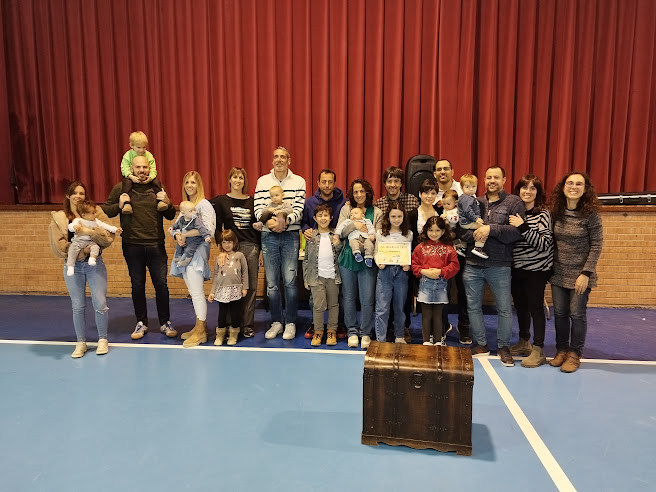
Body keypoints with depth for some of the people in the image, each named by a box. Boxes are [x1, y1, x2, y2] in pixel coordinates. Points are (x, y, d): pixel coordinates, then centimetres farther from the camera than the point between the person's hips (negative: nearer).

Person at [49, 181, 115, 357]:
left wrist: (89, 231, -23)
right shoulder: (58, 218, 4)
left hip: (94, 263, -1)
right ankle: (80, 343, 21)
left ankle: (102, 339, 17)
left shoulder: (95, 212, 2)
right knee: (78, 306, 6)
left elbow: (108, 236, -9)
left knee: (100, 304, -3)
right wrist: (81, 250, -15)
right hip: (73, 265, 1)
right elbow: (58, 245, -5)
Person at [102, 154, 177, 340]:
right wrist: (119, 206, -12)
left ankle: (165, 323, 17)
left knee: (161, 285, 3)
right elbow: (104, 210, 6)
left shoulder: (157, 188, 6)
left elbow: (170, 216, 9)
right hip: (132, 246, 0)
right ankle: (141, 323, 24)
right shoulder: (121, 188, 2)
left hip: (156, 246, 0)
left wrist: (167, 202, -11)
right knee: (137, 286, 10)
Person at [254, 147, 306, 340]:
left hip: (290, 235, -1)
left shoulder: (298, 181, 4)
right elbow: (258, 209, 1)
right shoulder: (262, 181, 8)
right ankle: (276, 322, 19)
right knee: (271, 282, 5)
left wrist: (286, 221, -22)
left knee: (290, 280, -3)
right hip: (268, 235, 2)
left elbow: (299, 209, -4)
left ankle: (290, 323, 12)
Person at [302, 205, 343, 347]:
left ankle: (332, 331, 22)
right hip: (317, 276, -1)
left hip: (333, 276, 1)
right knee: (318, 305, -4)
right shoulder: (311, 236, 3)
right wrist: (306, 278, 4)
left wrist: (338, 244, -11)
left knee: (333, 304, 9)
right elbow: (306, 259, 7)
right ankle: (318, 331, 13)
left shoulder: (336, 235, 4)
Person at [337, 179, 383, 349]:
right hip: (348, 258, 1)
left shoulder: (376, 212, 5)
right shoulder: (346, 209, 7)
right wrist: (354, 225, -18)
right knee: (349, 297, 9)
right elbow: (340, 233, -3)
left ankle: (365, 333, 15)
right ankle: (352, 331, 23)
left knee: (367, 298, -2)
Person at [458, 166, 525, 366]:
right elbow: (460, 229, 3)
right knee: (473, 306, 11)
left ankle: (504, 347, 25)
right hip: (472, 265, 3)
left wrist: (491, 228, -21)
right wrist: (474, 235, -15)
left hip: (499, 266, -3)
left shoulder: (514, 202, 0)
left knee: (504, 309, 7)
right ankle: (480, 344, 28)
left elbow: (517, 231, -13)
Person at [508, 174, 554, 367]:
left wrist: (523, 227, -26)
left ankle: (538, 350, 11)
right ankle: (524, 342, 32)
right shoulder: (515, 211, 5)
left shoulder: (543, 214, -10)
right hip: (517, 268, 5)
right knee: (520, 305, 15)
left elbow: (544, 243, -20)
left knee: (535, 307, 0)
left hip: (536, 269, -5)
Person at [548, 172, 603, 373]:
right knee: (559, 313, 10)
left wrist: (586, 273, -14)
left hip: (580, 275, -3)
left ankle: (574, 354, 19)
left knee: (577, 314, 4)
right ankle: (561, 350, 25)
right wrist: (550, 267, 3)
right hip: (559, 274, 4)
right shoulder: (556, 213, 1)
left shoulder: (591, 214, -9)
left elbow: (596, 245, -10)